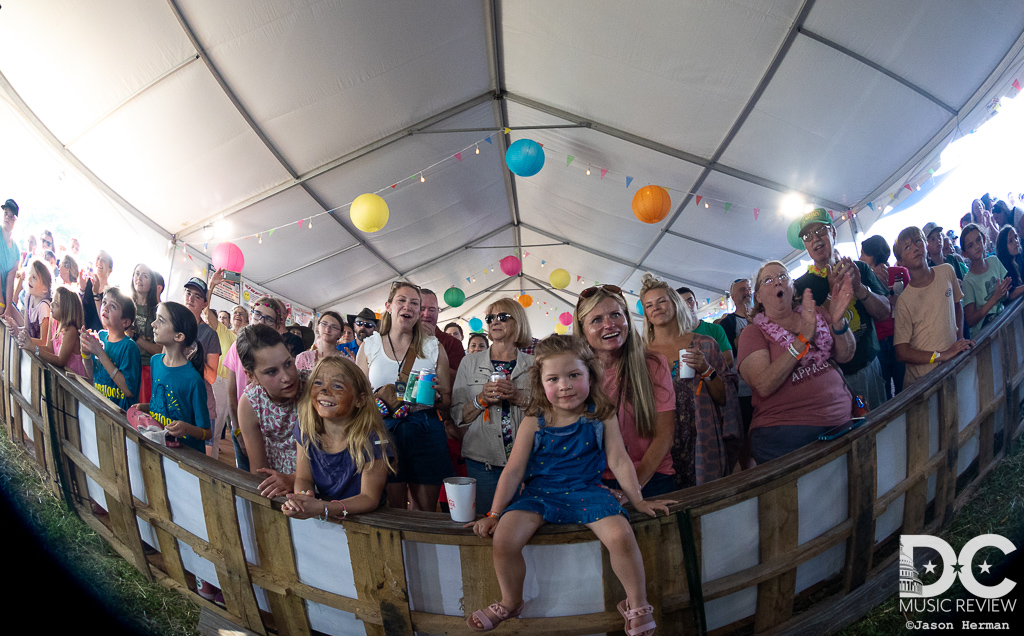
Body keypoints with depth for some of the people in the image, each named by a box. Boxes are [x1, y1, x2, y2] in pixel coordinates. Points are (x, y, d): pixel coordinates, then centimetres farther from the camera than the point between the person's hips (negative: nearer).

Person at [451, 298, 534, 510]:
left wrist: (519, 398, -12)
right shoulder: (470, 362, 8)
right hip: (482, 460, 0)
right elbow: (457, 416, 5)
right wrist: (481, 399, -12)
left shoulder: (533, 364, 6)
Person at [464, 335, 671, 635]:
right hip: (538, 493, 1)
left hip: (586, 491, 0)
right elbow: (514, 469, 0)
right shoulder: (534, 423, -3)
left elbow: (619, 461, 4)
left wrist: (638, 500, 5)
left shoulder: (601, 417, -2)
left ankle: (637, 604, 3)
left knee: (621, 535, -27)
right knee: (503, 540, -22)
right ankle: (510, 602, 11)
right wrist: (494, 514, -1)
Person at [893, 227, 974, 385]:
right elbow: (901, 352, -16)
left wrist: (960, 338, 7)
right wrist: (942, 355, -22)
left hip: (954, 367, 5)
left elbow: (957, 305, 19)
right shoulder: (904, 300, -16)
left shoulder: (947, 271, 1)